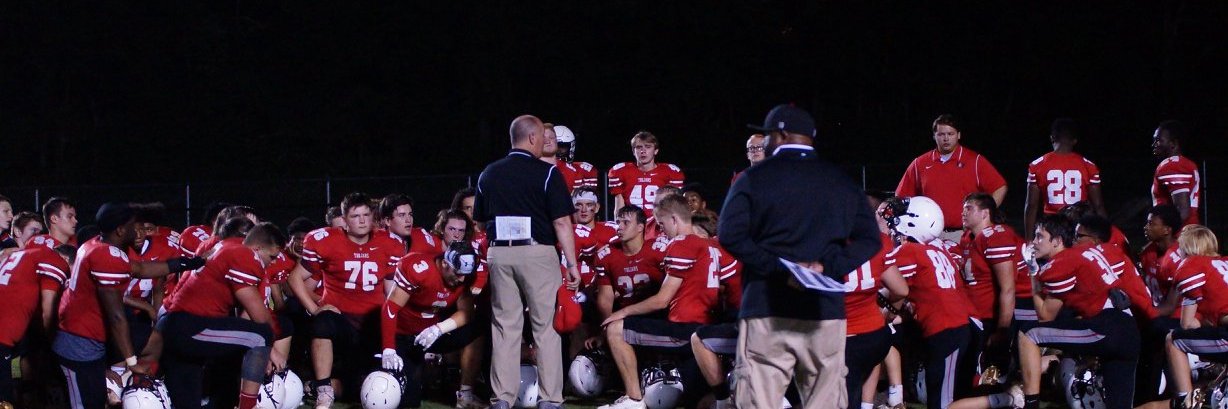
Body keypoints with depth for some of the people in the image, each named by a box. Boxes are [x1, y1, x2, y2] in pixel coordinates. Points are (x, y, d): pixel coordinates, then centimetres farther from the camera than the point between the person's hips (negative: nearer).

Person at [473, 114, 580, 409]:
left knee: (505, 328, 7)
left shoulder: (489, 174, 10)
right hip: (537, 252, -4)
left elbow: (480, 219, 15)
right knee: (546, 327, 0)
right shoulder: (546, 173, -5)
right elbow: (561, 222, -9)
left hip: (499, 253, 4)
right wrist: (572, 264, -5)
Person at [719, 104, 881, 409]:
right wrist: (829, 266, -4)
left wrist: (777, 267, -11)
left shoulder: (754, 178, 1)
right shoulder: (842, 183, 12)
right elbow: (869, 239, 5)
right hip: (826, 309, 3)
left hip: (767, 307, -3)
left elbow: (730, 235, -11)